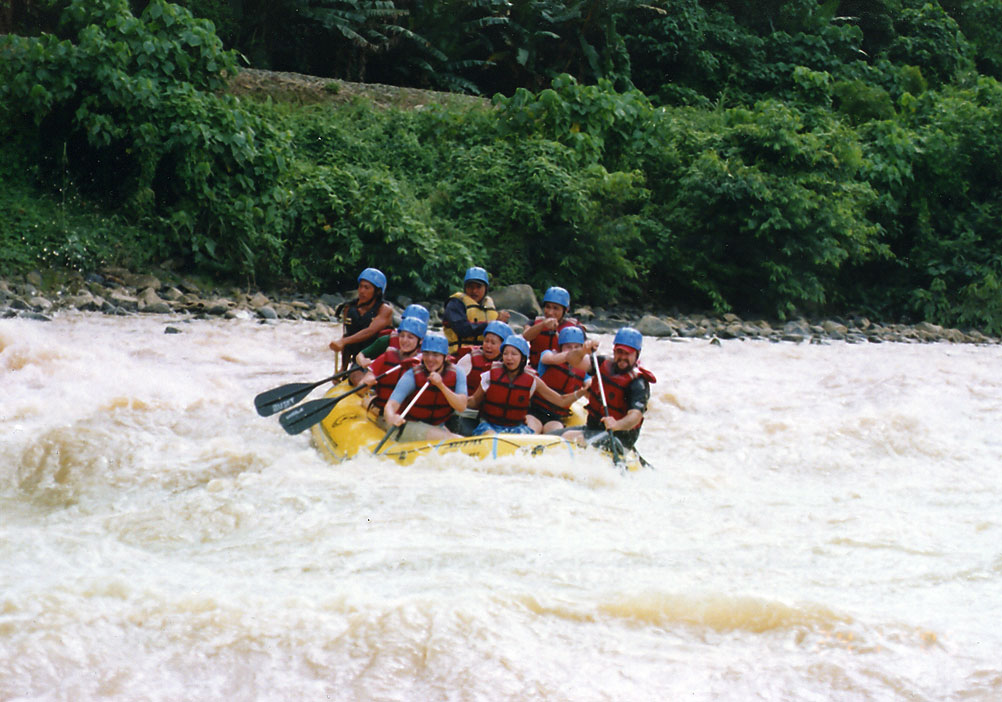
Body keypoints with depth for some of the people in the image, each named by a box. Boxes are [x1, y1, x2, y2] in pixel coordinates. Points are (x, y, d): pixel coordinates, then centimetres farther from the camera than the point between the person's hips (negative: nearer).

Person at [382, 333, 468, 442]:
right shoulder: (412, 376, -16)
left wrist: (441, 385, -31)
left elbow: (461, 407, -18)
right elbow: (391, 405, -28)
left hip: (438, 427, 5)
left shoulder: (457, 375, -6)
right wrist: (391, 418, -53)